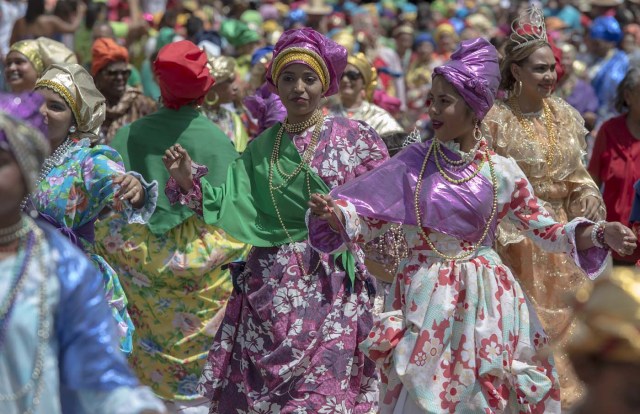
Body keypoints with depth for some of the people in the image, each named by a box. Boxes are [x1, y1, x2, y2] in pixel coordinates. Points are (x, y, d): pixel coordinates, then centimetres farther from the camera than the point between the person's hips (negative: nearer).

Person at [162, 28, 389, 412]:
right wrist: (189, 182, -8)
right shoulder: (261, 147, 9)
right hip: (269, 287, 3)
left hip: (332, 286, -3)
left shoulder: (355, 137, 0)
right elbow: (232, 207, 4)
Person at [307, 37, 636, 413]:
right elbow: (366, 218, -5)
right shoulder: (414, 162, -4)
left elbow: (545, 229, 1)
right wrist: (334, 214, -26)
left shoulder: (502, 172, -4)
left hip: (483, 300, 0)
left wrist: (601, 234, -13)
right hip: (425, 298, 0)